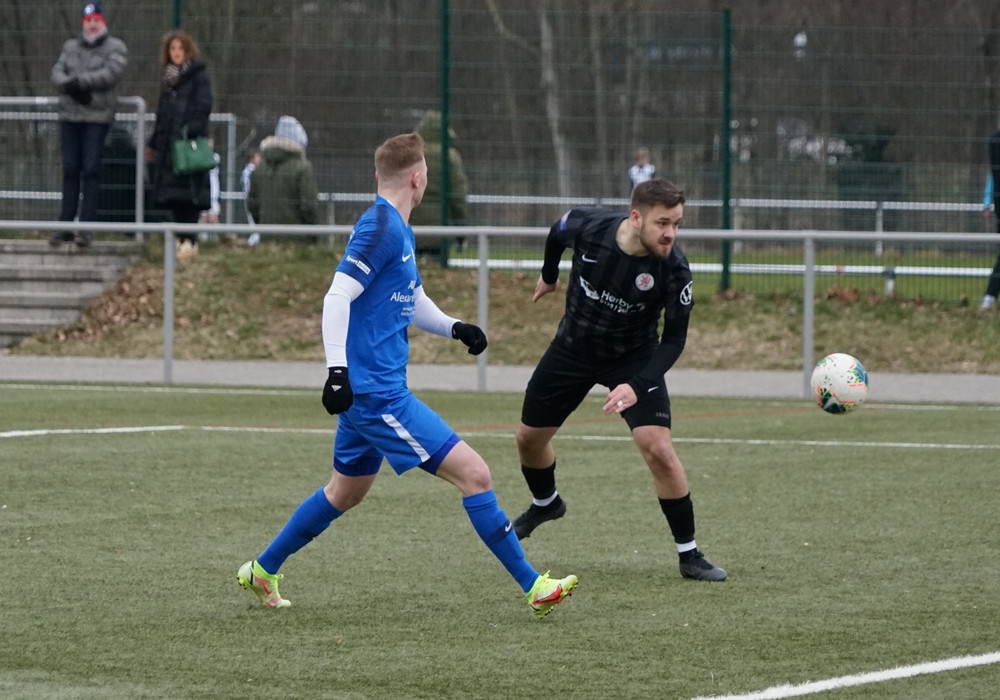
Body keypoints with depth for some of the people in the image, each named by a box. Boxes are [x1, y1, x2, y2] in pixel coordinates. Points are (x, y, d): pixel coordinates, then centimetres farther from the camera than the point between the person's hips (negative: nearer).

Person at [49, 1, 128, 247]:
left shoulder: (115, 47, 3)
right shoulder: (71, 46, 18)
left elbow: (111, 74, -13)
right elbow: (57, 72, 5)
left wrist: (79, 81, -15)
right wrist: (72, 88, -15)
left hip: (97, 116, -4)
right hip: (69, 115, 4)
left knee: (91, 170, -8)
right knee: (70, 169, 4)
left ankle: (87, 226, -8)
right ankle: (65, 224, 6)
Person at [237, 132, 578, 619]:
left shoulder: (398, 230, 15)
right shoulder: (380, 227, -15)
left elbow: (411, 301, 28)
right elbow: (338, 297, -22)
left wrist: (454, 328, 11)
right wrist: (337, 371, -27)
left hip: (368, 392, 11)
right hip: (377, 391, -11)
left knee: (346, 491, 25)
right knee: (473, 474, -11)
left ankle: (262, 570, 35)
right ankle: (533, 587, -9)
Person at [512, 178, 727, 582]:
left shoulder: (674, 269, -30)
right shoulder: (586, 227, -26)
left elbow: (673, 341, -21)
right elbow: (557, 233, 1)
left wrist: (637, 385, -36)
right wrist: (549, 275, 19)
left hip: (634, 357, -3)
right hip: (573, 347, 3)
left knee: (659, 449, -20)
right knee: (529, 437, 15)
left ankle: (689, 556, -6)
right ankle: (545, 504, 50)